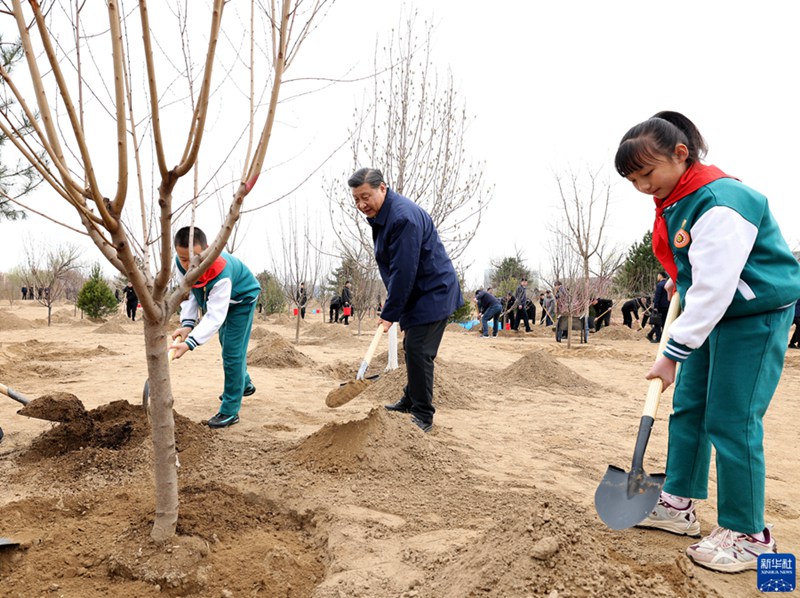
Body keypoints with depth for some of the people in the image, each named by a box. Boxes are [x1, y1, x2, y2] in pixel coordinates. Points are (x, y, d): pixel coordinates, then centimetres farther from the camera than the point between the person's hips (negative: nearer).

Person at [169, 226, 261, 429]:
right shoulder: (182, 263, -25)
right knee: (227, 344, 24)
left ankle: (230, 411, -5)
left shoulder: (220, 273, -45)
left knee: (232, 352, -13)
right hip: (218, 298, 8)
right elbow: (189, 292, -14)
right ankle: (244, 384, 48)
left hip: (242, 299, -8)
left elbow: (215, 317, -45)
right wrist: (187, 324, -27)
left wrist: (189, 343, -53)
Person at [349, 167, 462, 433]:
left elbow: (404, 271, -27)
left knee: (418, 351, -11)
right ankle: (410, 400, 34)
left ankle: (423, 416, 0)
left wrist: (390, 313, -23)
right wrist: (391, 301, 13)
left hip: (433, 293, -10)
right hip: (418, 293, 10)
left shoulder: (404, 217, -26)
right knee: (412, 348, 18)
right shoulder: (380, 215, 8)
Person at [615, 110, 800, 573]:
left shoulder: (719, 203, -26)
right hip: (713, 313, 10)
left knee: (731, 422, -7)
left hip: (757, 316, -10)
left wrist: (673, 354, -25)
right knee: (687, 407, 11)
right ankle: (679, 505, 24)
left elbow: (714, 287, -29)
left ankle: (748, 537, 8)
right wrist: (680, 279, 9)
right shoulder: (674, 201, 3)